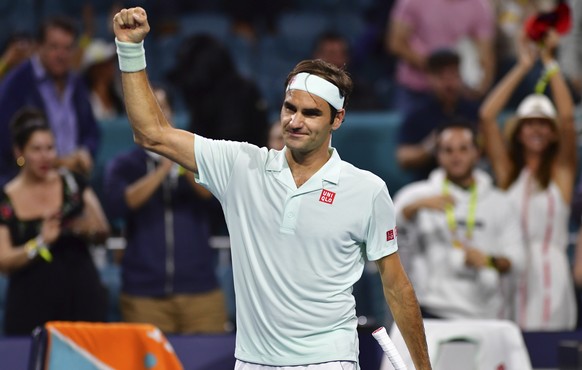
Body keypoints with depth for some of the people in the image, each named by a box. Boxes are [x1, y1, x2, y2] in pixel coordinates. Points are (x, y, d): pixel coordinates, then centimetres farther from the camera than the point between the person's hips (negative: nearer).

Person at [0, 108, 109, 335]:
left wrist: (89, 229, -14)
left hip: (82, 298, 2)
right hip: (31, 305, -1)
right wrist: (40, 243, -20)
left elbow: (102, 235, 8)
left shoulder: (72, 184, 5)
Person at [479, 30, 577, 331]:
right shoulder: (507, 170, 11)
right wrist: (524, 66, 5)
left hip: (549, 269, -1)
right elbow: (486, 116, 3)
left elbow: (567, 117, -6)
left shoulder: (561, 170, 8)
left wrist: (549, 61, -1)